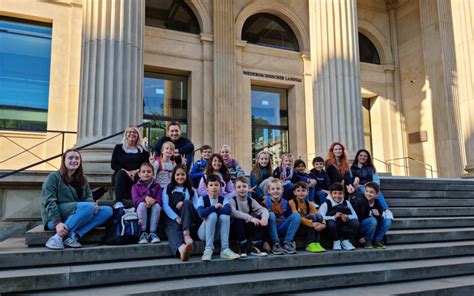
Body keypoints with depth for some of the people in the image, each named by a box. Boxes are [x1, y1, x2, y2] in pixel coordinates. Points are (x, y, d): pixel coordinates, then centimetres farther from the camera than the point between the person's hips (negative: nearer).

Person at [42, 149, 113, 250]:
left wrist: (93, 205, -16)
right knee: (88, 207, -32)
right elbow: (49, 202, -12)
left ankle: (73, 236, -27)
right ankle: (58, 236, -27)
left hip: (77, 217, 7)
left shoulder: (82, 179, 19)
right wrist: (57, 223, -26)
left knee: (107, 210, -15)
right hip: (55, 217, -6)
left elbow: (88, 196, 10)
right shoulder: (54, 177, -2)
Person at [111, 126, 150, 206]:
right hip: (120, 176, 0)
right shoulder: (119, 148, 15)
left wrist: (137, 171, -16)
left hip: (137, 176, 0)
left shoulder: (142, 150, 15)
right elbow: (113, 165, 5)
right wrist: (126, 171, -13)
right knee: (121, 172, -33)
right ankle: (118, 202, -48)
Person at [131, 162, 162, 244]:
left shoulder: (157, 186, 7)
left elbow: (159, 201, -4)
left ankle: (152, 233, -25)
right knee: (142, 204, -32)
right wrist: (145, 198, -30)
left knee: (157, 205, -31)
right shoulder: (136, 186, 6)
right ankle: (143, 232, -24)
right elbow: (135, 200, -10)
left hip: (153, 211, 1)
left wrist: (153, 201, -28)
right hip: (141, 211, -1)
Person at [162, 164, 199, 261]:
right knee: (173, 231, -35)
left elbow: (196, 206, 11)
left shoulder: (191, 190, 24)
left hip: (188, 218, 1)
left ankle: (186, 234, -43)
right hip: (172, 218, -1)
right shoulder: (168, 189, 21)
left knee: (187, 203, -29)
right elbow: (165, 205, 4)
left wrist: (185, 204, -10)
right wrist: (176, 218, -12)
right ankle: (181, 249, -70)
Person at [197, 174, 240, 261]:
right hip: (204, 232, -2)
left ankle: (225, 249, -25)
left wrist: (210, 210, -22)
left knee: (225, 216, -26)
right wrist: (215, 207, -20)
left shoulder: (223, 199, -1)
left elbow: (229, 210, -25)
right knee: (212, 215, -29)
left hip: (218, 233, 2)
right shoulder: (202, 199, -5)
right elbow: (202, 213, -27)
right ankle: (208, 249, -27)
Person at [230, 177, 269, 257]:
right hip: (236, 228, -4)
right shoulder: (232, 200, -9)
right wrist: (250, 217, -43)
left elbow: (263, 209, -12)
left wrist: (265, 217, -36)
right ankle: (242, 249, -19)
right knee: (239, 220, -34)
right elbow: (233, 212, -32)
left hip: (249, 228, 4)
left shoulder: (251, 201, 3)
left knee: (261, 218, -18)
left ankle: (255, 247, -12)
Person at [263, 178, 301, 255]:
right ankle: (275, 245, -25)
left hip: (282, 228, 3)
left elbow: (289, 218, 5)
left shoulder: (285, 203, 3)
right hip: (270, 229, -3)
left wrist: (293, 239, -3)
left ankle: (287, 243, -16)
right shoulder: (265, 202, -10)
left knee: (296, 215, -16)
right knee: (271, 215, -32)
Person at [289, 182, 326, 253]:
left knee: (318, 216, -19)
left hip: (307, 228, 5)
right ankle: (310, 244, -25)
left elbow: (319, 217, -2)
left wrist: (323, 224, -24)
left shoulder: (309, 204, 8)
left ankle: (316, 243, -18)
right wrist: (312, 223, -33)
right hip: (296, 227, -5)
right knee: (311, 216, -27)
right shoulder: (292, 202, -8)